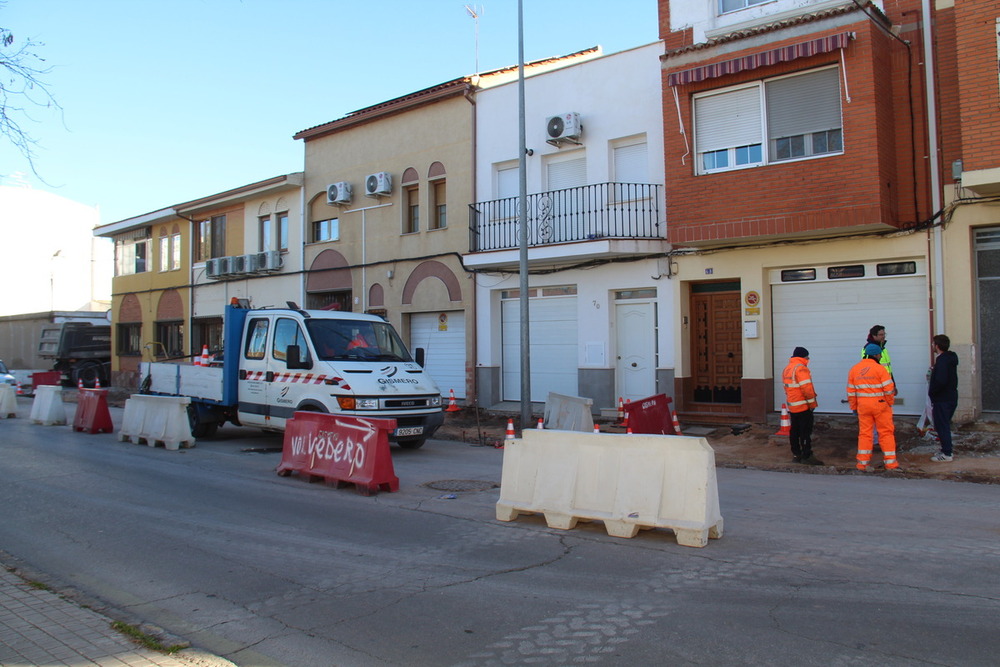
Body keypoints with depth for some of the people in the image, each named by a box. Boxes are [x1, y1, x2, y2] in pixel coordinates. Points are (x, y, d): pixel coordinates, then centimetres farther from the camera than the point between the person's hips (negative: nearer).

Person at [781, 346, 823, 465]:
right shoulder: (800, 368, -15)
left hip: (792, 406, 9)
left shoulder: (786, 369, 15)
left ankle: (796, 454, 18)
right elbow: (806, 387, -21)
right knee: (806, 432, -6)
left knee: (794, 431, 12)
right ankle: (807, 456, -6)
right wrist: (812, 402, -12)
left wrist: (790, 402, 19)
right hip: (803, 406, -9)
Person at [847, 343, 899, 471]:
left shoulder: (854, 369, 5)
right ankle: (890, 463, 8)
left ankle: (863, 463, 9)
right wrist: (890, 402, 3)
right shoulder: (880, 368, -11)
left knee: (864, 433, 9)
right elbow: (889, 389, -12)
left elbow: (851, 392, 8)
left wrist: (854, 407, 16)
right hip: (880, 405, -4)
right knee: (886, 433, 5)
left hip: (863, 406, 4)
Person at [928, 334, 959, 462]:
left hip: (942, 400, -10)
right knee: (944, 425, 19)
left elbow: (940, 381, -30)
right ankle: (947, 450, 26)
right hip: (951, 397, 10)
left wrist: (931, 392, -15)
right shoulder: (951, 358, 11)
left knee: (942, 426, -3)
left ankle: (946, 454, 1)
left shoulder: (942, 360, -21)